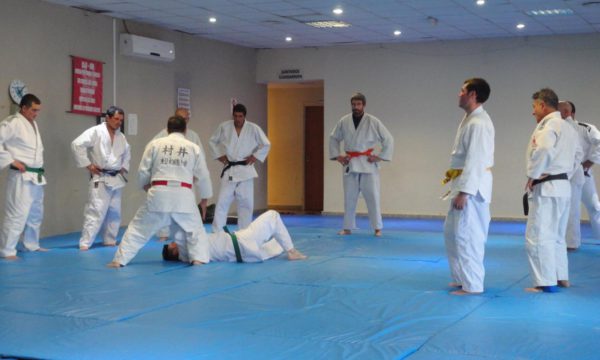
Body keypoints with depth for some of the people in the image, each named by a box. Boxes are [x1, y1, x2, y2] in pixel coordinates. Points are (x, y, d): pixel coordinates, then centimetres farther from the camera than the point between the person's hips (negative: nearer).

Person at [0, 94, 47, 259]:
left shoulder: (33, 124, 15)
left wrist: (39, 169, 14)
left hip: (37, 177, 9)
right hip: (22, 177, -9)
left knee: (35, 214, 18)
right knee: (17, 214, -10)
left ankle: (32, 245, 32)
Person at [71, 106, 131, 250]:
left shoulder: (121, 136, 11)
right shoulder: (96, 132, -10)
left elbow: (127, 153, 29)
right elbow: (77, 145, -16)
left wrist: (124, 168, 15)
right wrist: (87, 165, -15)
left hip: (116, 179, 7)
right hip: (100, 178, -7)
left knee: (114, 212, 13)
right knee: (96, 210, -13)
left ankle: (110, 240, 27)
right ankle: (85, 243, -10)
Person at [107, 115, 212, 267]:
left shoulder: (155, 144, 9)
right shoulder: (193, 147, 10)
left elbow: (143, 171, 10)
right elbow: (203, 176, 14)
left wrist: (145, 186, 32)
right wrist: (205, 198, 29)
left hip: (158, 194, 0)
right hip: (183, 196, 0)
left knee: (139, 228, 12)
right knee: (195, 230, 20)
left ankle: (120, 260, 10)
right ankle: (199, 259, 6)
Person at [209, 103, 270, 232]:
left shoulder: (253, 128, -5)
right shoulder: (224, 127, -3)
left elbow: (266, 145, 3)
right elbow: (212, 141, 12)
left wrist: (255, 157, -3)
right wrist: (219, 155, 3)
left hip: (245, 170, 0)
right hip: (229, 169, 0)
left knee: (246, 202, 6)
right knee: (222, 201, -5)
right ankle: (217, 232, 0)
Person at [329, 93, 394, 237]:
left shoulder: (373, 122, -6)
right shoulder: (343, 122, 1)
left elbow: (388, 139, -1)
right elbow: (333, 138, 14)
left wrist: (381, 156, -6)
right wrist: (337, 155, 6)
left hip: (367, 164, -2)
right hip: (350, 164, 2)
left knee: (372, 196, -2)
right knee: (349, 197, 8)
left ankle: (377, 228, 7)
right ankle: (348, 227, 18)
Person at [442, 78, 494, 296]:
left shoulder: (478, 123, -18)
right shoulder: (470, 119, 15)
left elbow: (475, 161, -23)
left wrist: (464, 192, -23)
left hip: (472, 186, -11)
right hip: (465, 183, 11)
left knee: (467, 235, -5)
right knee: (451, 231, 16)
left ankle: (472, 285, 4)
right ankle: (461, 277, 26)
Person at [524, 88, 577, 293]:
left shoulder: (548, 125, -14)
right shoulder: (568, 128, 16)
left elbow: (544, 151, -30)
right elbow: (575, 156, 20)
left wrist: (532, 175, -18)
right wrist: (563, 174, 12)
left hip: (546, 188, -10)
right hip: (563, 185, 10)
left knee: (538, 237, -5)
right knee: (556, 236, 19)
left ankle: (546, 282, -4)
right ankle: (561, 277, 25)